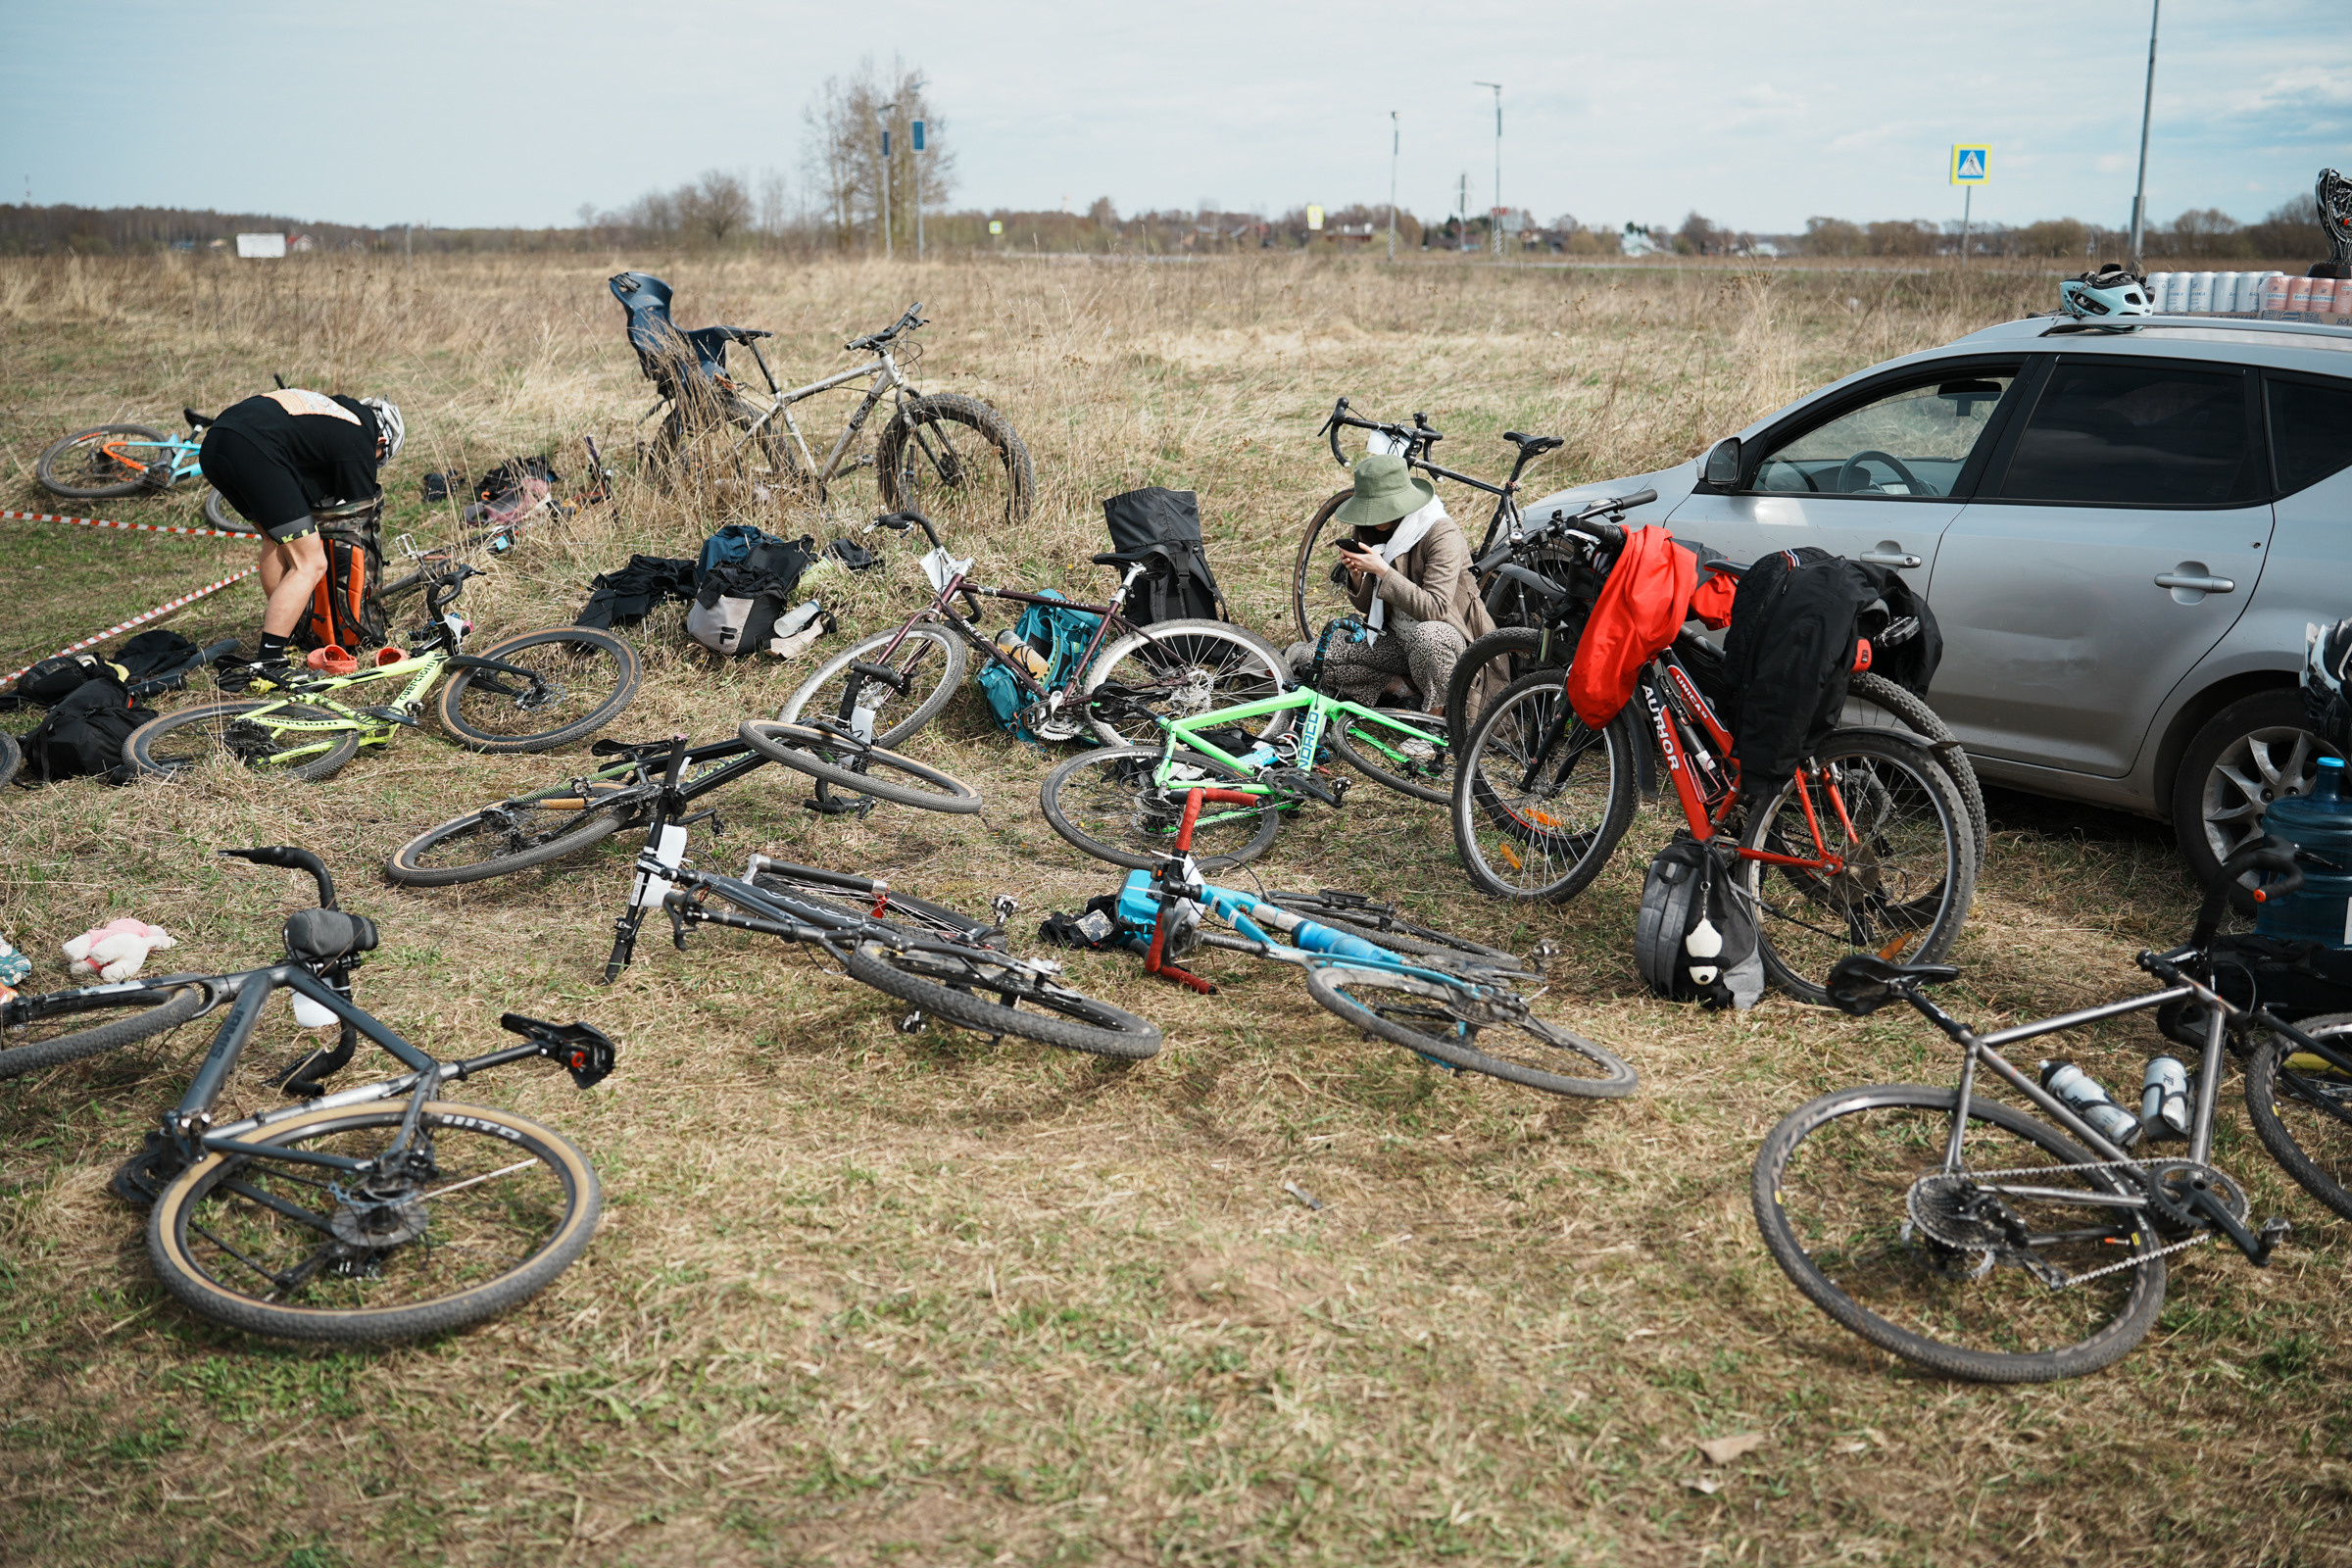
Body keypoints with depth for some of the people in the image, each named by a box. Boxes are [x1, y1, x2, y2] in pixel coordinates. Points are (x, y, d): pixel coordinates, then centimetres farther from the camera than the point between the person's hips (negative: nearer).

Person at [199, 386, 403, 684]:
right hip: (253, 452, -9)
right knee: (310, 564, -2)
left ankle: (285, 630, 37)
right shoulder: (359, 442, 10)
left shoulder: (328, 406, 33)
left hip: (212, 445, 9)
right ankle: (265, 665, -9)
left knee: (277, 536, 29)